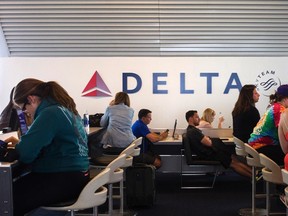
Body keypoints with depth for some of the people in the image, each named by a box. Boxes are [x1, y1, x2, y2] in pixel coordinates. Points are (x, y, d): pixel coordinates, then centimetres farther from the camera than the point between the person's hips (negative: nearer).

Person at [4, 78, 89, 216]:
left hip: (65, 180, -10)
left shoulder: (50, 113, -17)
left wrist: (18, 145, 1)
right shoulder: (65, 109, 13)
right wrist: (19, 143, 15)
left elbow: (25, 154, -21)